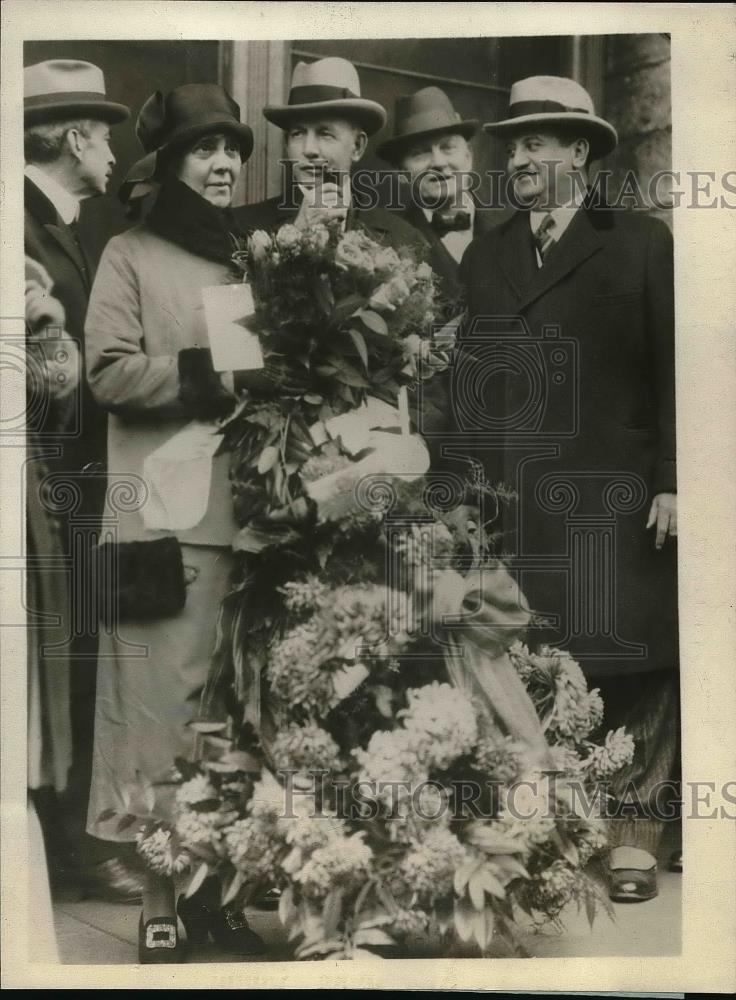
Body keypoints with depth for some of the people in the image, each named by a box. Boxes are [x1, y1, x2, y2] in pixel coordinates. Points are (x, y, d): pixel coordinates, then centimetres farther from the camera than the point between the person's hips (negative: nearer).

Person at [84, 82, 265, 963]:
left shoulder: (246, 262, 19)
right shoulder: (131, 254, 5)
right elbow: (110, 371, -6)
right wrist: (215, 375, -12)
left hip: (241, 511, 5)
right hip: (162, 515, -5)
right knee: (162, 714, -3)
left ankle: (211, 881, 20)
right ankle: (159, 903, 8)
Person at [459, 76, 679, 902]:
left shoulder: (641, 244, 6)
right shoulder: (483, 258, 16)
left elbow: (672, 370, 0)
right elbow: (465, 378, 9)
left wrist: (670, 481, -8)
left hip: (612, 502, -2)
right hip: (511, 505, 3)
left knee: (631, 667, 1)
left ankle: (633, 832, 15)